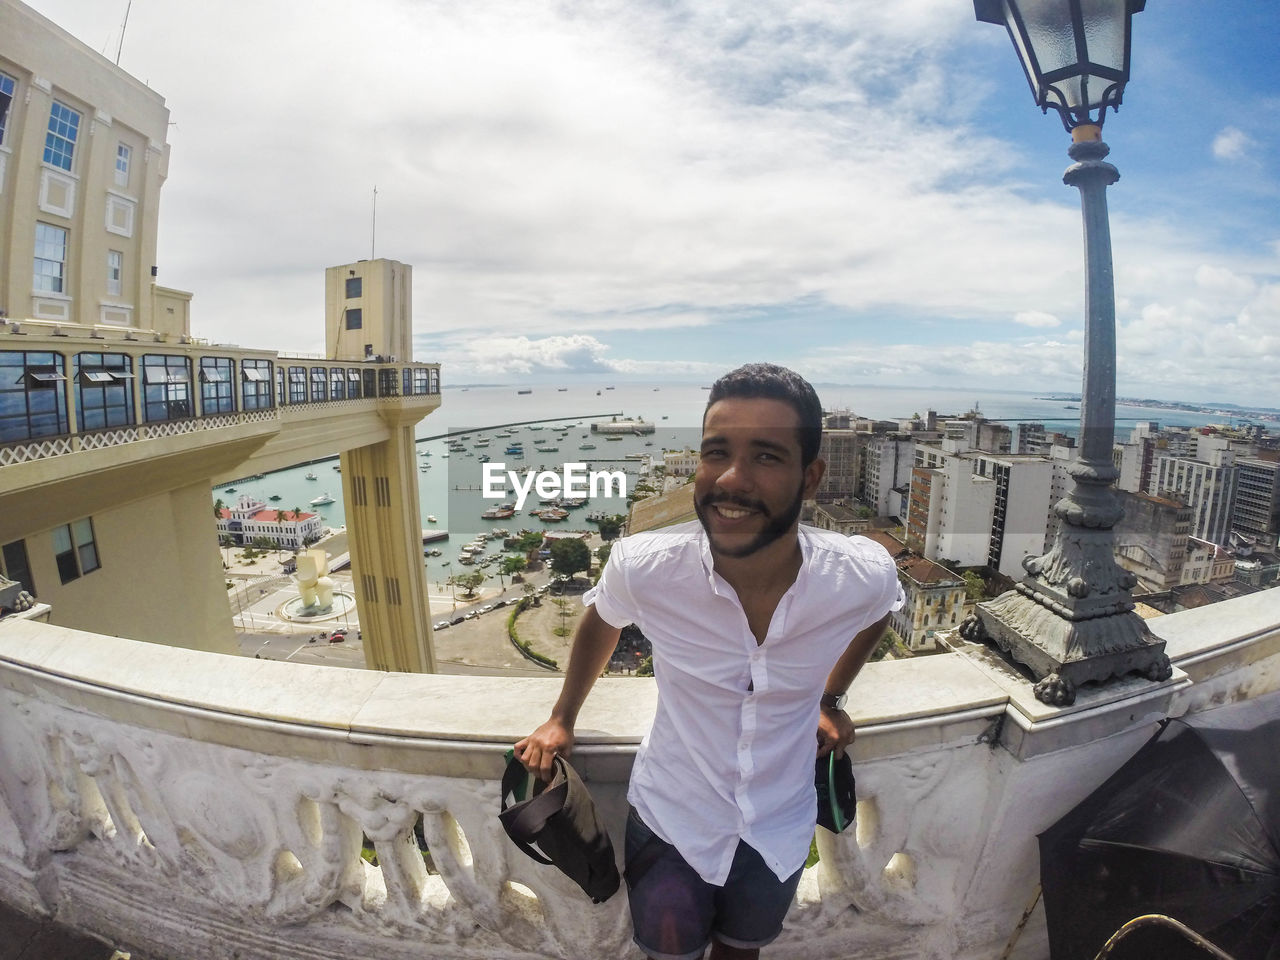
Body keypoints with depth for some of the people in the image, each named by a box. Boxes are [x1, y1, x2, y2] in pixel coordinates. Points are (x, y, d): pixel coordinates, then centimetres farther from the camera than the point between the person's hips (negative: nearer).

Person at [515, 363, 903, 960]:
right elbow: (601, 621, -4)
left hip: (780, 834, 3)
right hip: (670, 826, -2)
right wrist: (562, 719, 5)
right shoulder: (643, 568, -29)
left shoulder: (863, 577, -25)